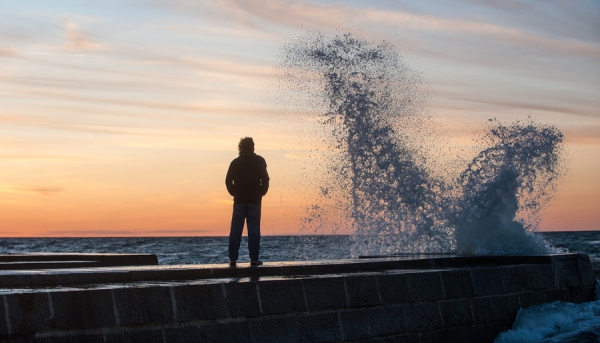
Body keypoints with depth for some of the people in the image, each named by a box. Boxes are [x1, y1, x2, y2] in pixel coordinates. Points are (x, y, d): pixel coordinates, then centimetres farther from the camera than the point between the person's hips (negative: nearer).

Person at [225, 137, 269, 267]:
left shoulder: (235, 162, 7)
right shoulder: (259, 161, 1)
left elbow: (228, 180, 2)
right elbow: (265, 179, -5)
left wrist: (235, 193, 12)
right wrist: (261, 193, 7)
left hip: (239, 201, 2)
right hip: (254, 201, -1)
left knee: (235, 230, 3)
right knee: (254, 230, -1)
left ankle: (233, 258, 1)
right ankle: (254, 259, -4)